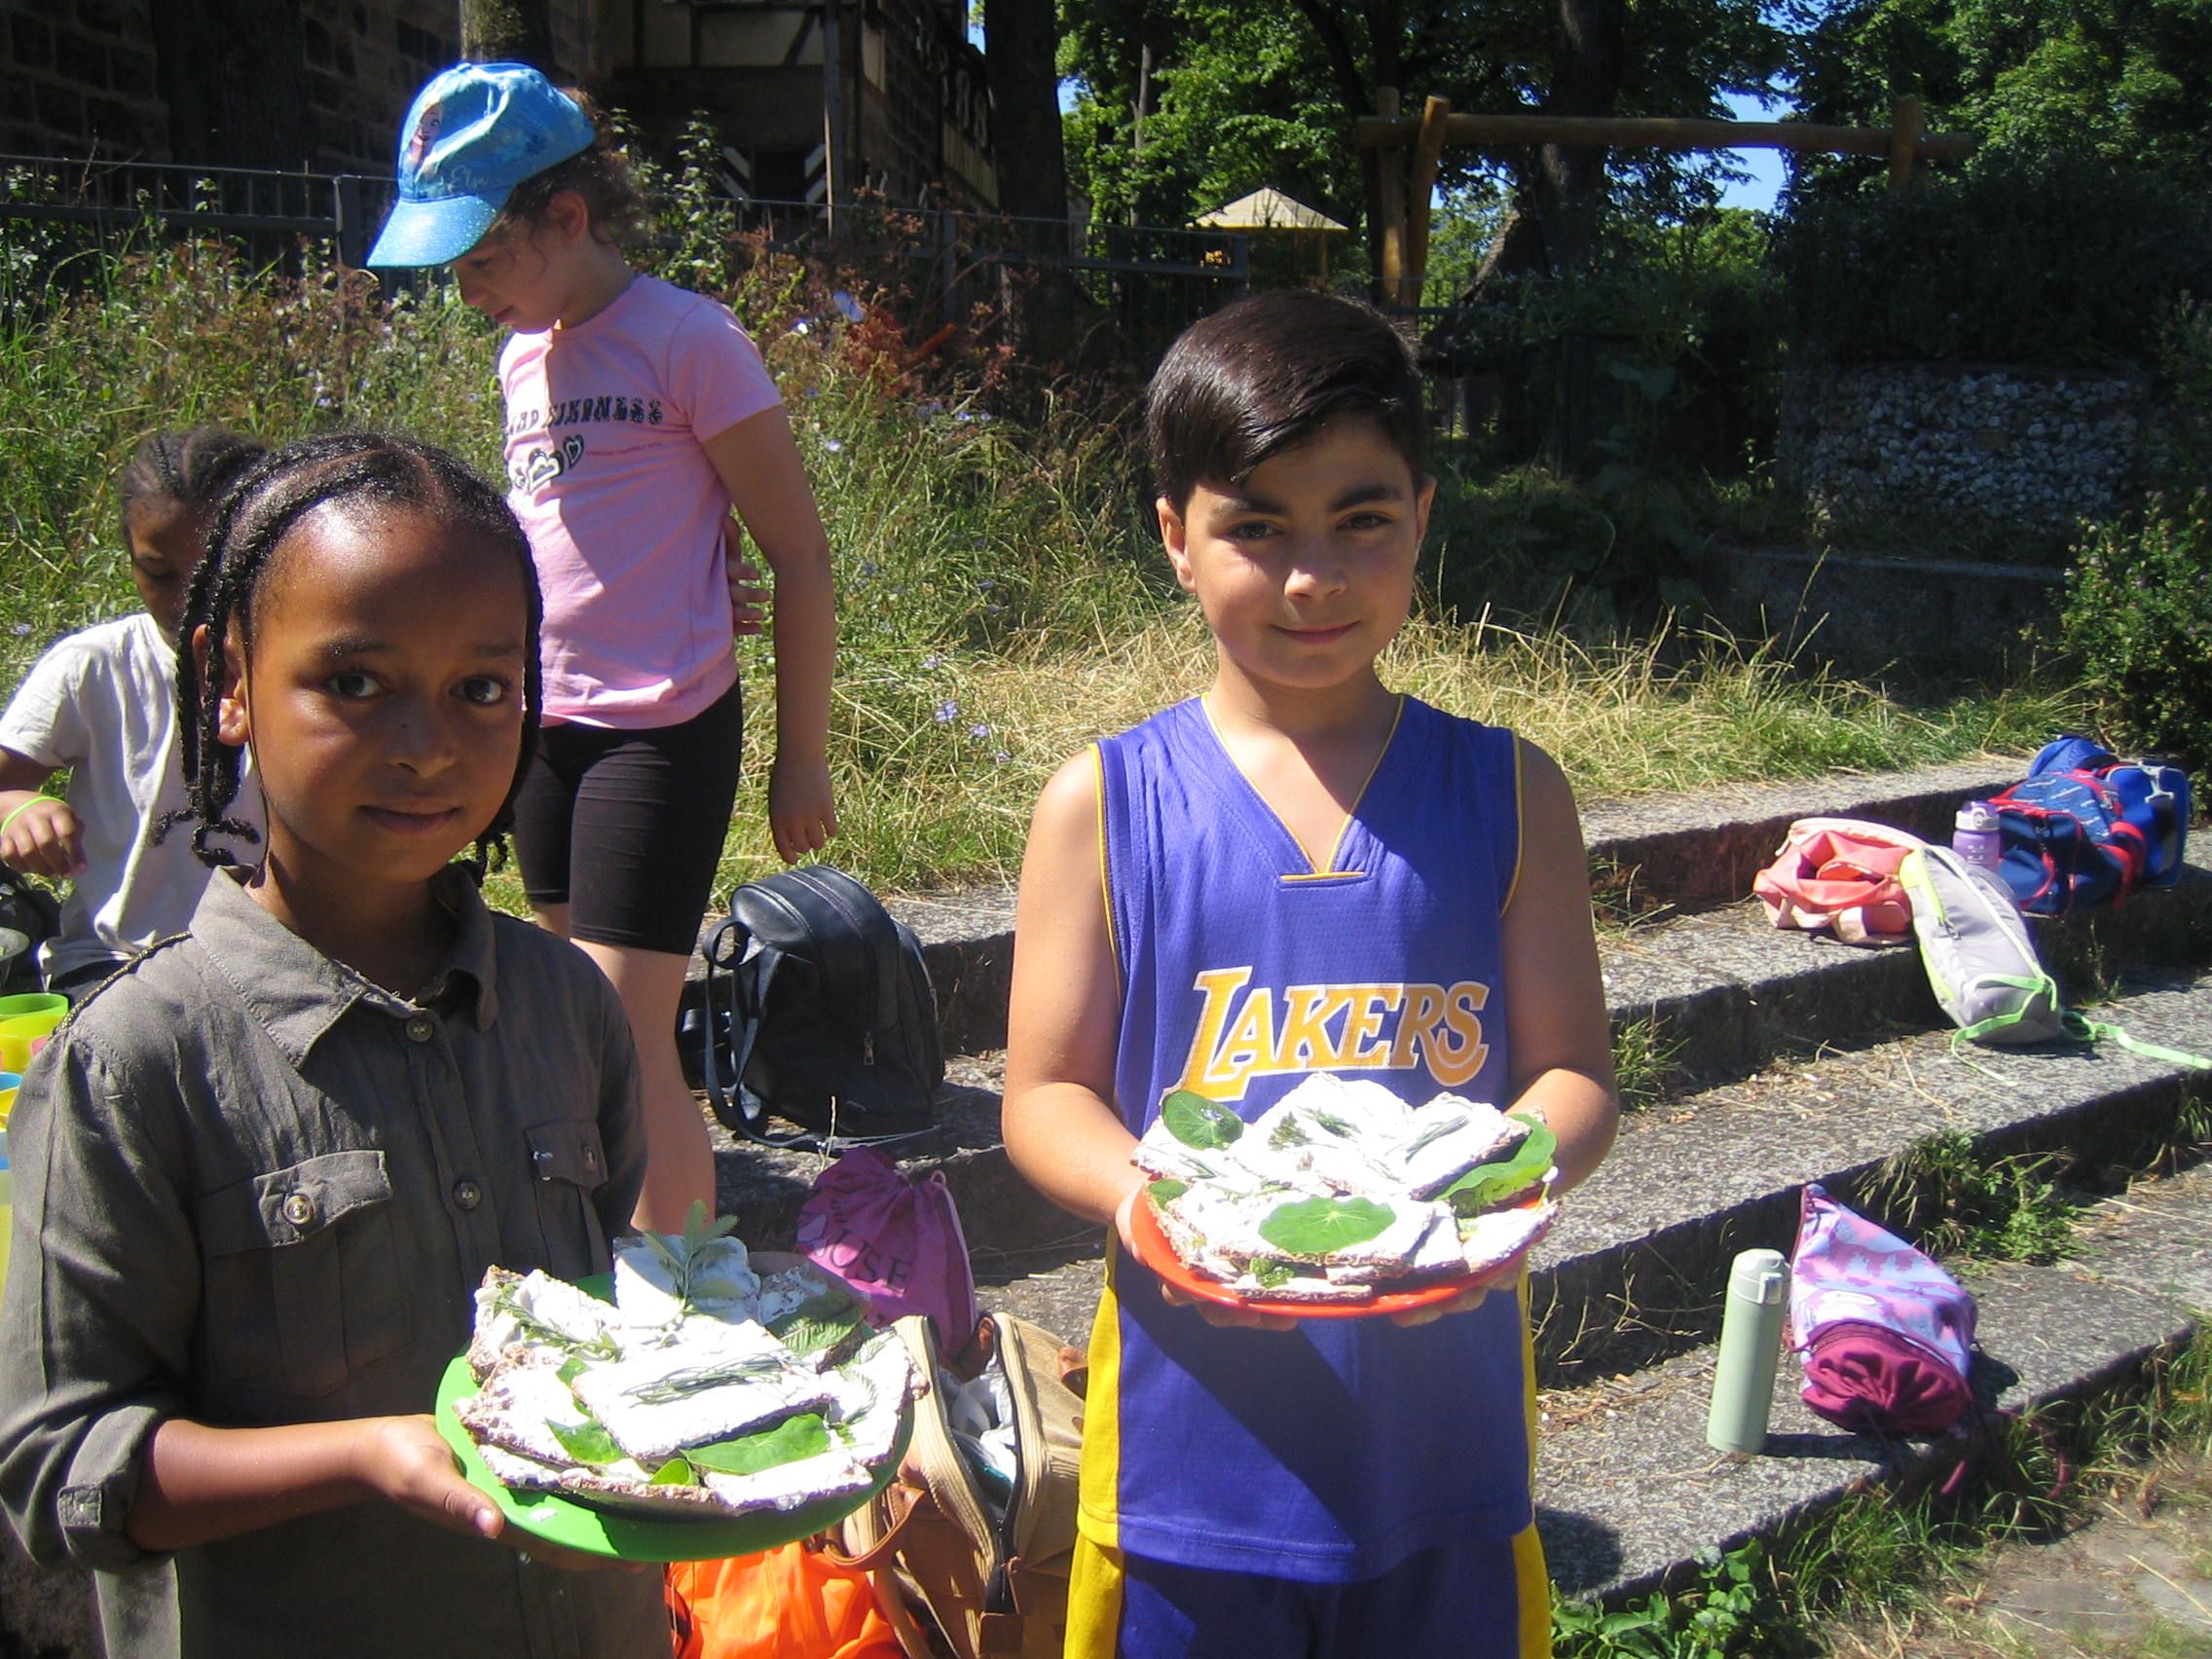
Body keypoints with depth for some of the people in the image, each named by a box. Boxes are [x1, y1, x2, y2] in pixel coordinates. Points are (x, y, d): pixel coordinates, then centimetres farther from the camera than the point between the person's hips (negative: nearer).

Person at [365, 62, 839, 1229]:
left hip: (661, 729, -8)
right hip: (548, 727, 8)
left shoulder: (686, 341, -10)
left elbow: (798, 555, -9)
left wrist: (802, 758, -8)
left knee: (627, 1040, -8)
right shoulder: (523, 357, 12)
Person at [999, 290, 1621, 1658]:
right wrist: (1145, 1195, -23)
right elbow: (1044, 1093, -2)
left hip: (1446, 1432, 2)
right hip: (1196, 1430, -1)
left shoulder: (1508, 794, 0)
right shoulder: (1104, 803, -4)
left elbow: (1574, 1069, 2)